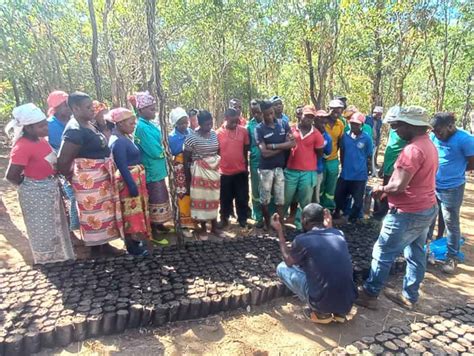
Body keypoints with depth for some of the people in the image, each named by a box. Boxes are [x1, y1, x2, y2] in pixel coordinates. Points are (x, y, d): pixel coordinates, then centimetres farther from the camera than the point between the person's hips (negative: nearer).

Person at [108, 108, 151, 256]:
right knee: (132, 212, 0)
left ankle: (136, 240, 31)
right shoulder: (118, 142, -20)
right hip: (129, 180, -10)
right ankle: (133, 247, 13)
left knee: (137, 210, 18)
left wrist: (137, 183, 15)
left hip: (136, 178, 10)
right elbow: (122, 167, -23)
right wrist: (132, 186, -22)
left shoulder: (125, 137, 9)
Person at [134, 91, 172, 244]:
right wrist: (163, 152, -6)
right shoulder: (142, 127, -21)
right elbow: (155, 151, -24)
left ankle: (158, 224, 34)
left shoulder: (149, 124, 9)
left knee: (160, 197, 19)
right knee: (155, 200, 1)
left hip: (157, 168, 9)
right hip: (152, 170, -9)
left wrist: (160, 151, -4)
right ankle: (153, 231, 13)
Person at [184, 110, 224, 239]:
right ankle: (203, 228, 20)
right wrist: (188, 177, -7)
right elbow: (186, 158, -8)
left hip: (214, 170, 5)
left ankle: (214, 226, 26)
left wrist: (220, 167, 5)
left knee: (214, 199, 13)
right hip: (199, 172, -4)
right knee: (201, 199, 5)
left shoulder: (215, 134, 3)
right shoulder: (192, 137, -12)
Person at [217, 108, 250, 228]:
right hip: (225, 172, -1)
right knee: (225, 198, 13)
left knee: (242, 197, 11)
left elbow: (246, 150, 6)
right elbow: (216, 152, 0)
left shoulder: (243, 131, -4)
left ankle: (242, 219, 28)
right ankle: (224, 219, 30)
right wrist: (217, 168, 3)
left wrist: (246, 166, 9)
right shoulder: (218, 133, -8)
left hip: (241, 171, 1)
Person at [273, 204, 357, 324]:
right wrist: (329, 227, 19)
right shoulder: (339, 234, 2)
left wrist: (279, 231, 14)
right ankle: (339, 311, 16)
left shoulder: (302, 240, -12)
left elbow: (288, 261, 9)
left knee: (282, 268, 9)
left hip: (323, 304, -5)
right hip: (348, 303, 6)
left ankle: (320, 313, 7)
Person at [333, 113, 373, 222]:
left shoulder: (366, 138, -10)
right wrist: (344, 166, 11)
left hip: (360, 174, -2)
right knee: (339, 195, 15)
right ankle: (337, 211, 41)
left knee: (358, 199, 10)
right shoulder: (345, 136, -2)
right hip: (345, 173, 3)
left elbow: (369, 156, -1)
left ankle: (353, 217, 33)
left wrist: (368, 171, 4)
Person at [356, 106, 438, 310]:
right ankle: (409, 297, 30)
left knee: (383, 253, 2)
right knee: (416, 254, 17)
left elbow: (399, 186, -27)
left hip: (408, 213, -10)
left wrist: (382, 189, -8)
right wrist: (388, 190, 7)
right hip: (427, 208, 10)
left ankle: (369, 294, 14)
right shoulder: (429, 145, 9)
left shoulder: (413, 149, -23)